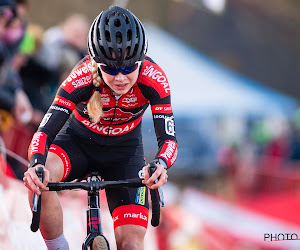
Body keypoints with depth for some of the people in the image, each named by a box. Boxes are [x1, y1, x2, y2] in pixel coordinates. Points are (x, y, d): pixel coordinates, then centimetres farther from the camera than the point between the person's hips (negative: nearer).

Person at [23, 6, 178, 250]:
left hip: (124, 151, 1)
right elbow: (45, 131, -35)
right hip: (78, 141, -1)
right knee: (39, 179, -35)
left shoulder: (153, 78, -28)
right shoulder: (83, 77, -31)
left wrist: (161, 164, -55)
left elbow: (168, 138, -31)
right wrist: (37, 165, -57)